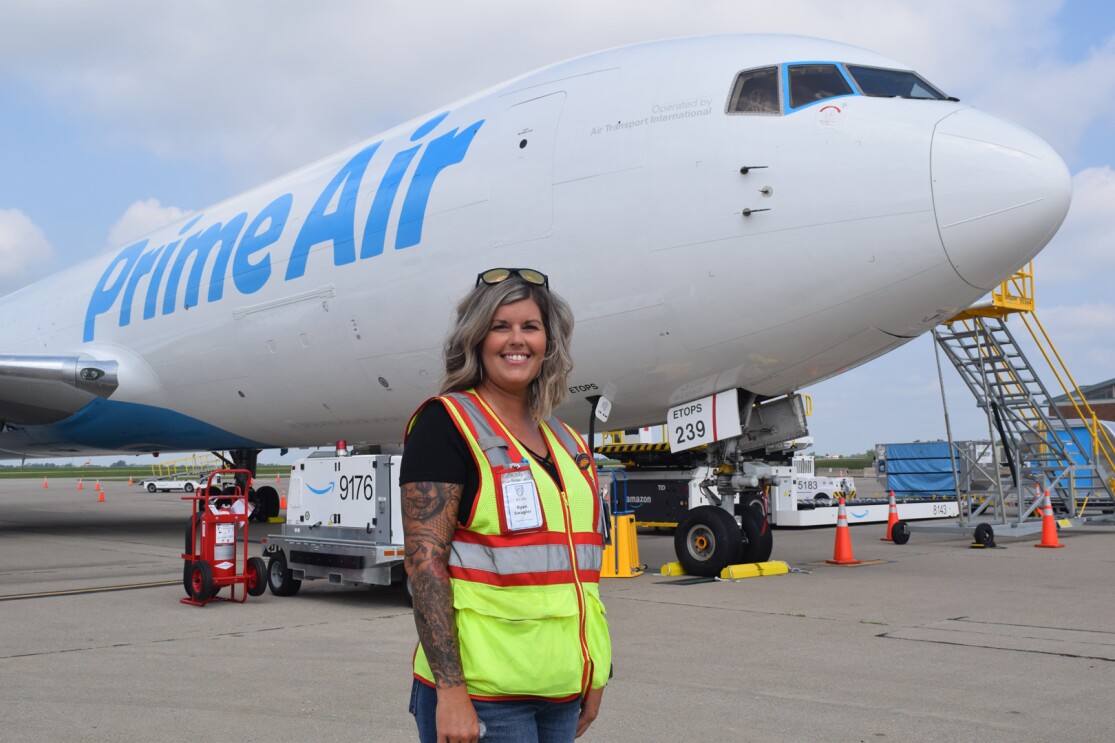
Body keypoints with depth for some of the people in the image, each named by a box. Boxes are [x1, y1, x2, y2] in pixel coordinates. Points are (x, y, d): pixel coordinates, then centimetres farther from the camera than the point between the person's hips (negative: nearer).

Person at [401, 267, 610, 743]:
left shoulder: (566, 441, 12)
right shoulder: (446, 424, -8)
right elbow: (424, 561, -15)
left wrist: (594, 677, 16)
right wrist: (449, 690, -21)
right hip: (481, 694, -6)